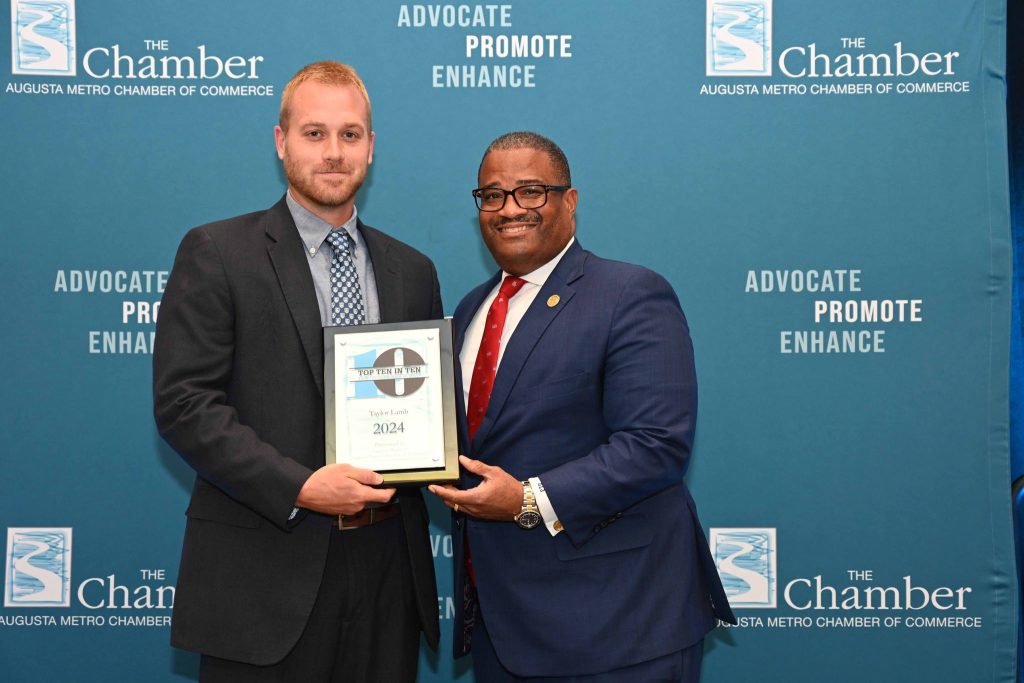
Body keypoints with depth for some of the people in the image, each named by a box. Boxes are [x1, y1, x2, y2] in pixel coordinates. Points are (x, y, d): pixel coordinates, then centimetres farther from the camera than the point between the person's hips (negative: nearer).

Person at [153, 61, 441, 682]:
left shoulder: (412, 271, 12)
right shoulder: (217, 253, -2)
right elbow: (183, 401, -9)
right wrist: (298, 486, -18)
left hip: (388, 565, 4)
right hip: (266, 571, -4)